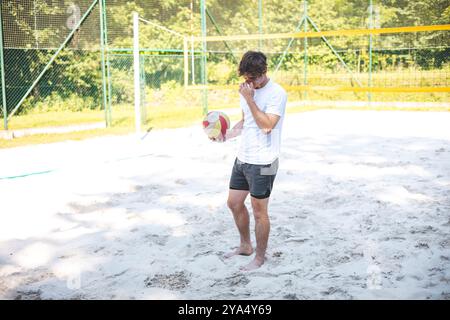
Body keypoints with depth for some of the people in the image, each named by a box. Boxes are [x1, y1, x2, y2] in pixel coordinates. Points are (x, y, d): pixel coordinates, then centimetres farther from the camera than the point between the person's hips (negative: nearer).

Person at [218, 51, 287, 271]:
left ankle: (260, 257, 19)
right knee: (234, 203, 16)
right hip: (242, 158, 8)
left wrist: (249, 99, -23)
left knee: (259, 212, 2)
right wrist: (227, 135, 5)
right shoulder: (247, 90, 9)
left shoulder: (277, 93, -15)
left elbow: (267, 125, -24)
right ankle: (245, 246, 35)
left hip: (263, 163, -8)